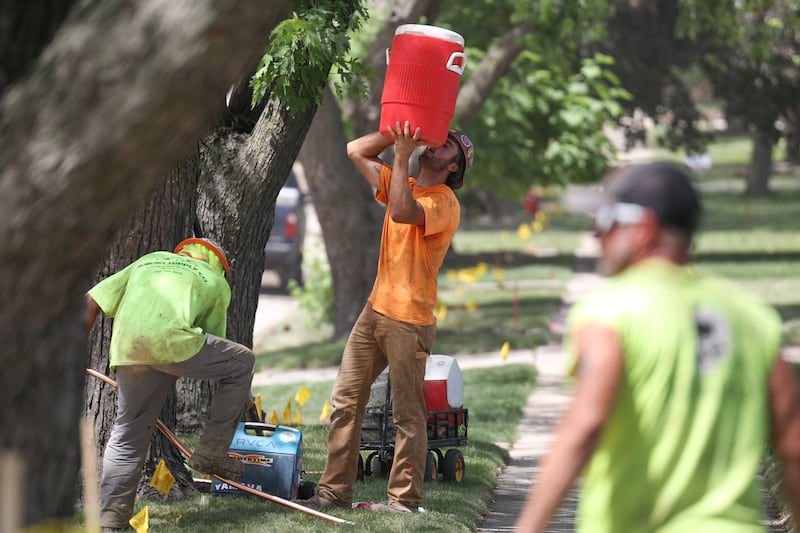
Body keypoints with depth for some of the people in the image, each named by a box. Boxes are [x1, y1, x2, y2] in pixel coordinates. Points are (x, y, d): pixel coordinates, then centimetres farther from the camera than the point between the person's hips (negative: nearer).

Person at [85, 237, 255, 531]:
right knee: (241, 362, 18)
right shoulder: (216, 281, 26)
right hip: (171, 337, -4)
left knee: (127, 435, 16)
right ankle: (212, 452, 17)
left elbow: (91, 301, 26)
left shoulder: (148, 261, 36)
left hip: (126, 349, 4)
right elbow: (211, 353, 25)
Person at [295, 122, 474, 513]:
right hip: (375, 310, 8)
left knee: (408, 414, -3)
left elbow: (402, 212, -29)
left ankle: (404, 500, 2)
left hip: (409, 321, -8)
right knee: (345, 401, 7)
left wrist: (402, 157, -23)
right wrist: (398, 133, 3)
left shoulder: (444, 202, -10)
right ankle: (335, 491, 12)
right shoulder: (403, 185, 13)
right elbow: (356, 151, 16)